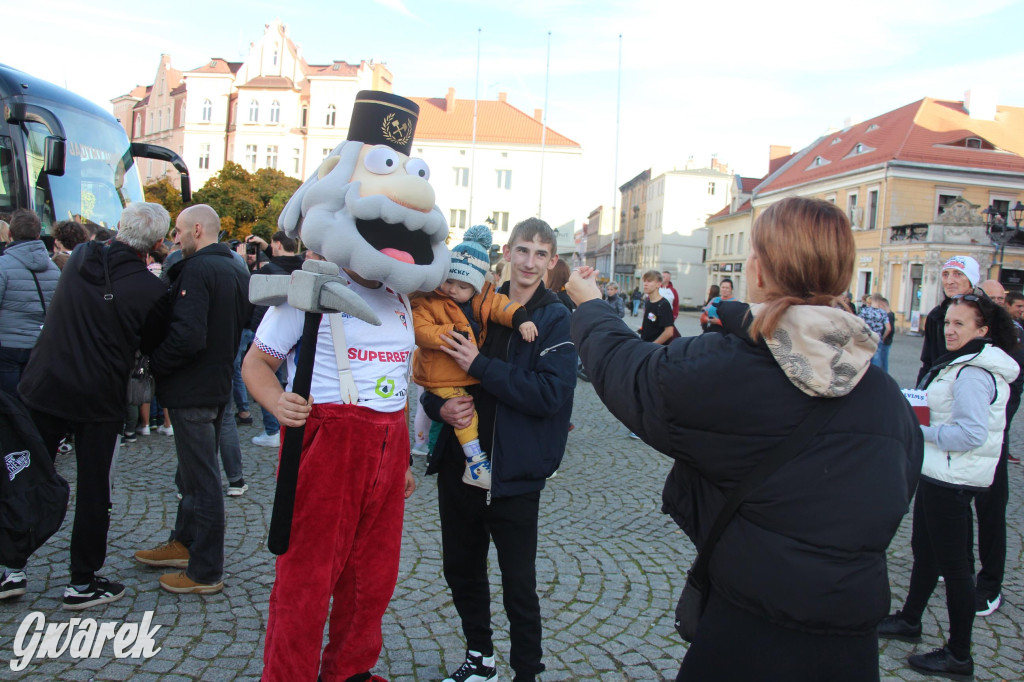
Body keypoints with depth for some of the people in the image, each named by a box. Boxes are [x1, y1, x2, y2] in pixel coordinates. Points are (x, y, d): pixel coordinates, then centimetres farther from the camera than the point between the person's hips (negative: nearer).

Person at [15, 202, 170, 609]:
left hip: (42, 389, 4)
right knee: (94, 492, 8)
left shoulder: (79, 258, -1)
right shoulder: (150, 289, -16)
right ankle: (83, 583, 17)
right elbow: (153, 344, -1)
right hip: (99, 401, -4)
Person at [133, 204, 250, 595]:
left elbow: (187, 336, -28)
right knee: (194, 473, 22)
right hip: (219, 383, 10)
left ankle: (205, 573, 9)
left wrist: (153, 363, -14)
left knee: (201, 479, -1)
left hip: (192, 390, -10)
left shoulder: (197, 270, -19)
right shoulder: (237, 270, 11)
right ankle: (184, 544, 38)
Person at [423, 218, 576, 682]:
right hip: (460, 464, 5)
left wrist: (480, 365, -21)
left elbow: (550, 393, -20)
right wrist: (441, 406, -12)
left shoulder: (557, 321, -7)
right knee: (461, 569, 19)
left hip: (514, 473, -5)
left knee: (518, 583, 6)